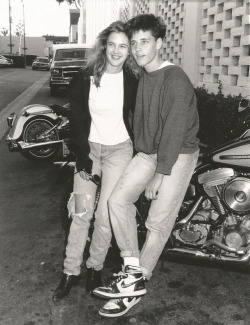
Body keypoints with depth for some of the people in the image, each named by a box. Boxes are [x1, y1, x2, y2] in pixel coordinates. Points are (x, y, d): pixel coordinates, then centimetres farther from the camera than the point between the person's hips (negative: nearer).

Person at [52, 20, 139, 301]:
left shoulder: (132, 81, -4)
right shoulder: (83, 80, -5)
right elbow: (77, 121, -4)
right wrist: (83, 158, -10)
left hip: (119, 149, -1)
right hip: (88, 148, 1)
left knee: (104, 215, -6)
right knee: (81, 212, -1)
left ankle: (95, 267, 15)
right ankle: (71, 271, 13)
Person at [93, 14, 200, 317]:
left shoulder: (176, 80, -18)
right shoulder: (143, 76, 8)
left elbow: (175, 130, -21)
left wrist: (159, 175, -21)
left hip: (178, 155, -7)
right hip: (147, 152, 7)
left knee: (157, 223, -4)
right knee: (118, 199, -8)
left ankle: (136, 285, 11)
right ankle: (133, 272, -1)